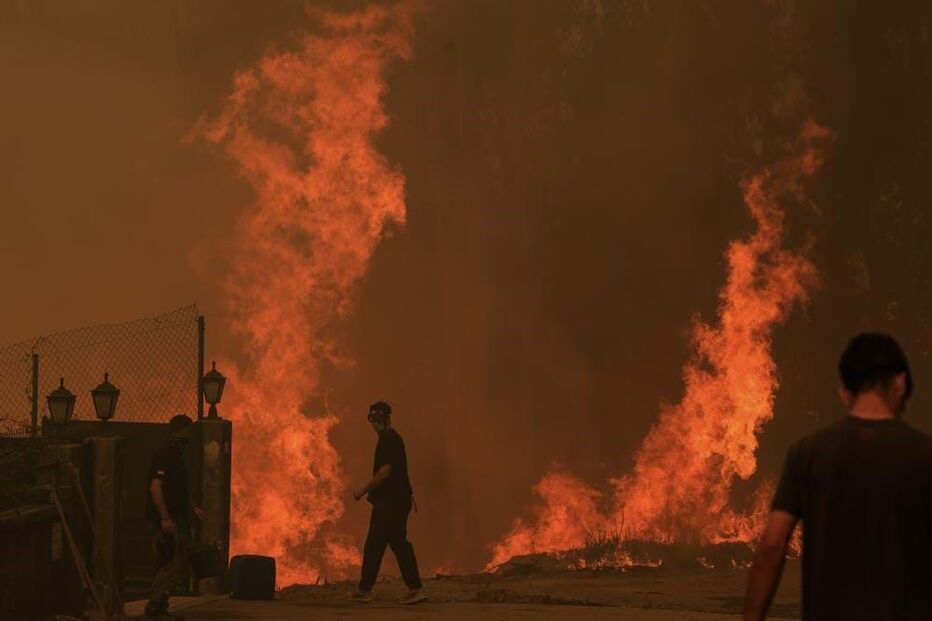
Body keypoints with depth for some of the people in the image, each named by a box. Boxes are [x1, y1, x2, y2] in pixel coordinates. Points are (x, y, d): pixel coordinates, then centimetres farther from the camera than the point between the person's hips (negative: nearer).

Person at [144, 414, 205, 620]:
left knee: (170, 566, 11)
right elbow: (155, 487, -22)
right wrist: (165, 518, -25)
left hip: (176, 519, 10)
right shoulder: (164, 455, -13)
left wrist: (191, 508, 25)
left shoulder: (175, 455, 18)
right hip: (166, 521, -10)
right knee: (171, 566, -10)